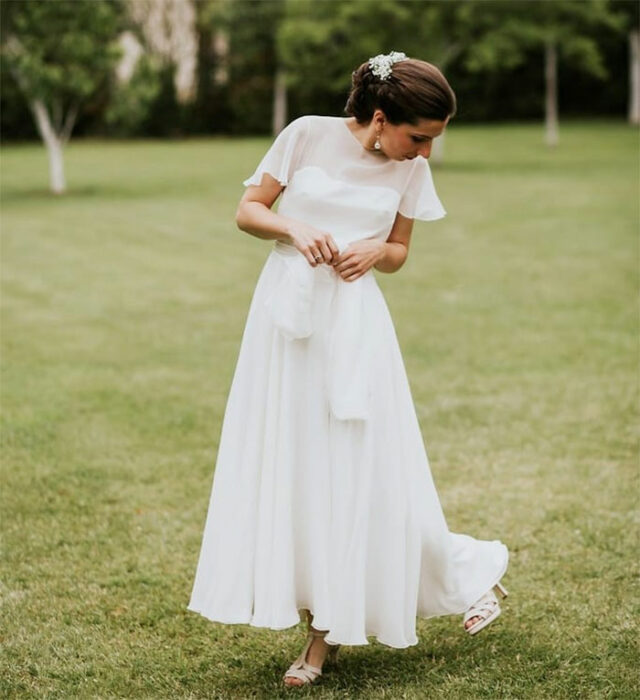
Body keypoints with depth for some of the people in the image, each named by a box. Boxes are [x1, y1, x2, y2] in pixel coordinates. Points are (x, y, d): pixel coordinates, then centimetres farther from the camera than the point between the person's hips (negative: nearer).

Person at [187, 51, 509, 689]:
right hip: (287, 311, 0)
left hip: (353, 322, 1)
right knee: (285, 463, 2)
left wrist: (377, 251, -9)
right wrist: (293, 228, -17)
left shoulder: (410, 170, 3)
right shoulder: (308, 135, -4)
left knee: (355, 468, -1)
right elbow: (247, 211, 2)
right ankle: (320, 622, 14)